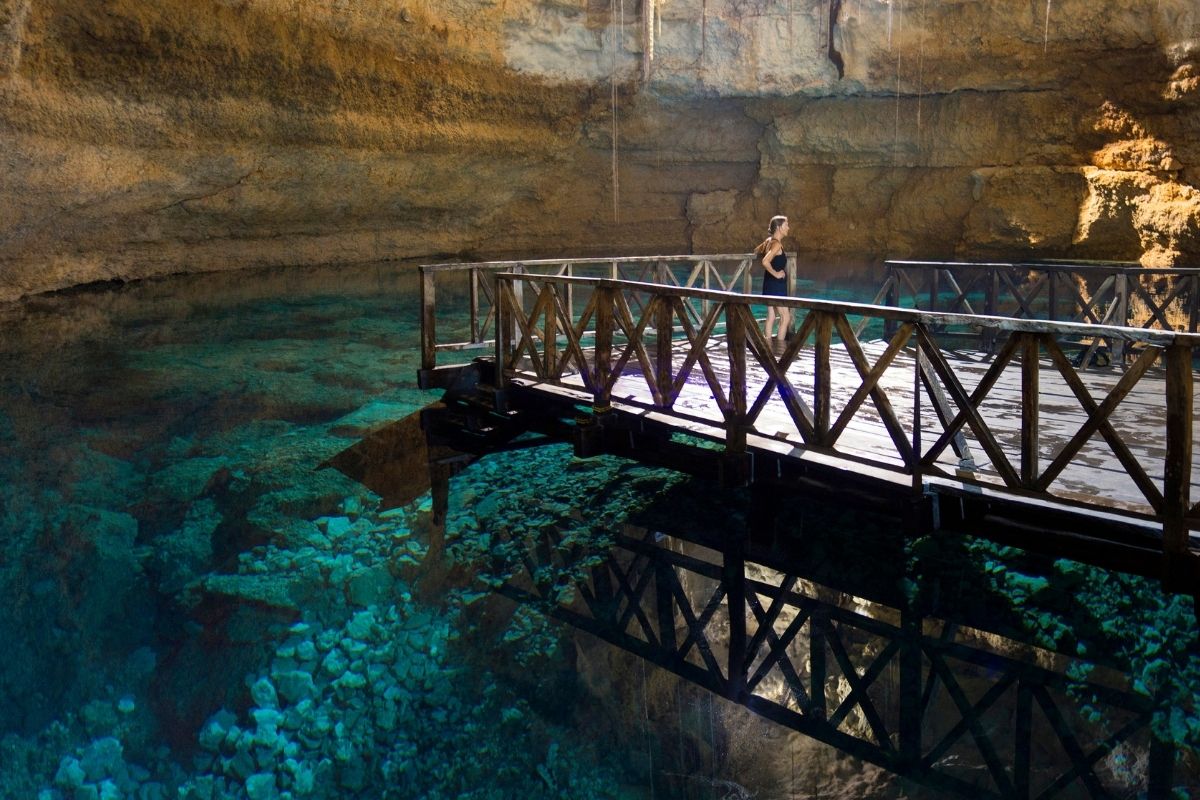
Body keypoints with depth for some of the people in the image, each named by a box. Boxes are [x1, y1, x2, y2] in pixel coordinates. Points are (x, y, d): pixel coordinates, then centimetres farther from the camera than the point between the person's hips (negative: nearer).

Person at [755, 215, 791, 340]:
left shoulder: (769, 241, 8)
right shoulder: (777, 244, -19)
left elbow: (756, 251, 28)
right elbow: (765, 262, -32)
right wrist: (775, 273, -20)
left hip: (770, 284, 9)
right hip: (776, 284, -9)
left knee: (771, 316, 12)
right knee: (785, 317, -5)